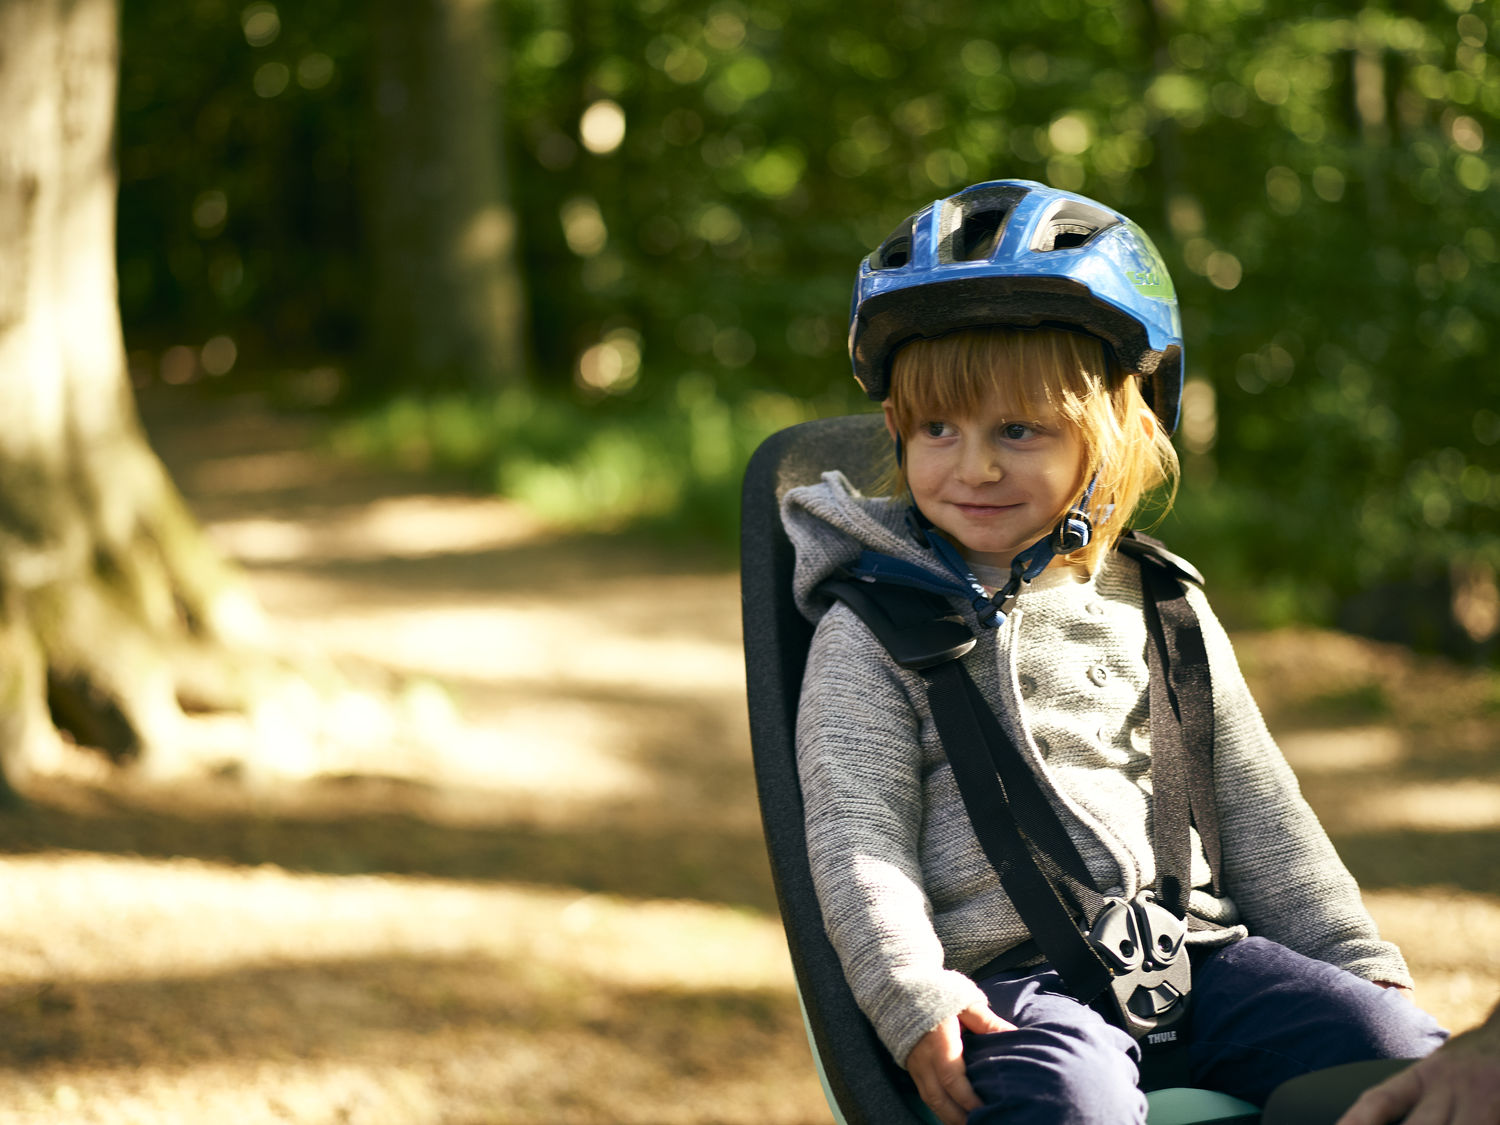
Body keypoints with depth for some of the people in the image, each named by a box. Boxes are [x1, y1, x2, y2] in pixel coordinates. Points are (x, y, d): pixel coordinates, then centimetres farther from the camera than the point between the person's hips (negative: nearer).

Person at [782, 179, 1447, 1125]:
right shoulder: (872, 630, 6)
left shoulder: (1160, 611, 17)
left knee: (1398, 1048, -18)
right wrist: (911, 995, -18)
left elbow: (1254, 805, 21)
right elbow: (857, 835, -2)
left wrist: (1357, 959, 15)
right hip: (1010, 976, -4)